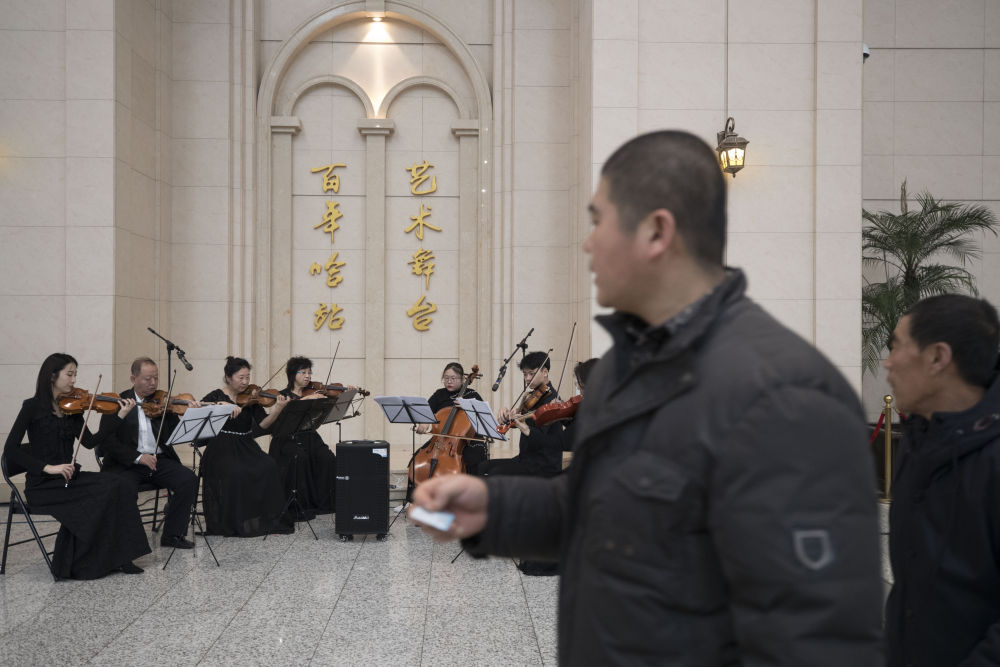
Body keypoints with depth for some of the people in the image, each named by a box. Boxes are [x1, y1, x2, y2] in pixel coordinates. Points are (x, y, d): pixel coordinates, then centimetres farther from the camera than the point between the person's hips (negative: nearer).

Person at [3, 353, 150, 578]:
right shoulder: (33, 407, -5)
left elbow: (90, 442, 1)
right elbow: (10, 450, -12)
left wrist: (120, 416, -8)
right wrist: (48, 467, -22)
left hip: (68, 479, 5)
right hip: (43, 485, -5)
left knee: (119, 487, -19)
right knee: (103, 494, -25)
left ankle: (116, 558, -14)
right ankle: (77, 564, -10)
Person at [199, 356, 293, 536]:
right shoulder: (216, 396, 0)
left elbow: (262, 425, -3)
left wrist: (277, 409, -21)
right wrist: (223, 405, -32)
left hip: (246, 447, 3)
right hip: (222, 450, -3)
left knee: (268, 467, -25)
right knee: (235, 473, -33)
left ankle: (267, 518, -12)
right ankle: (234, 523, -15)